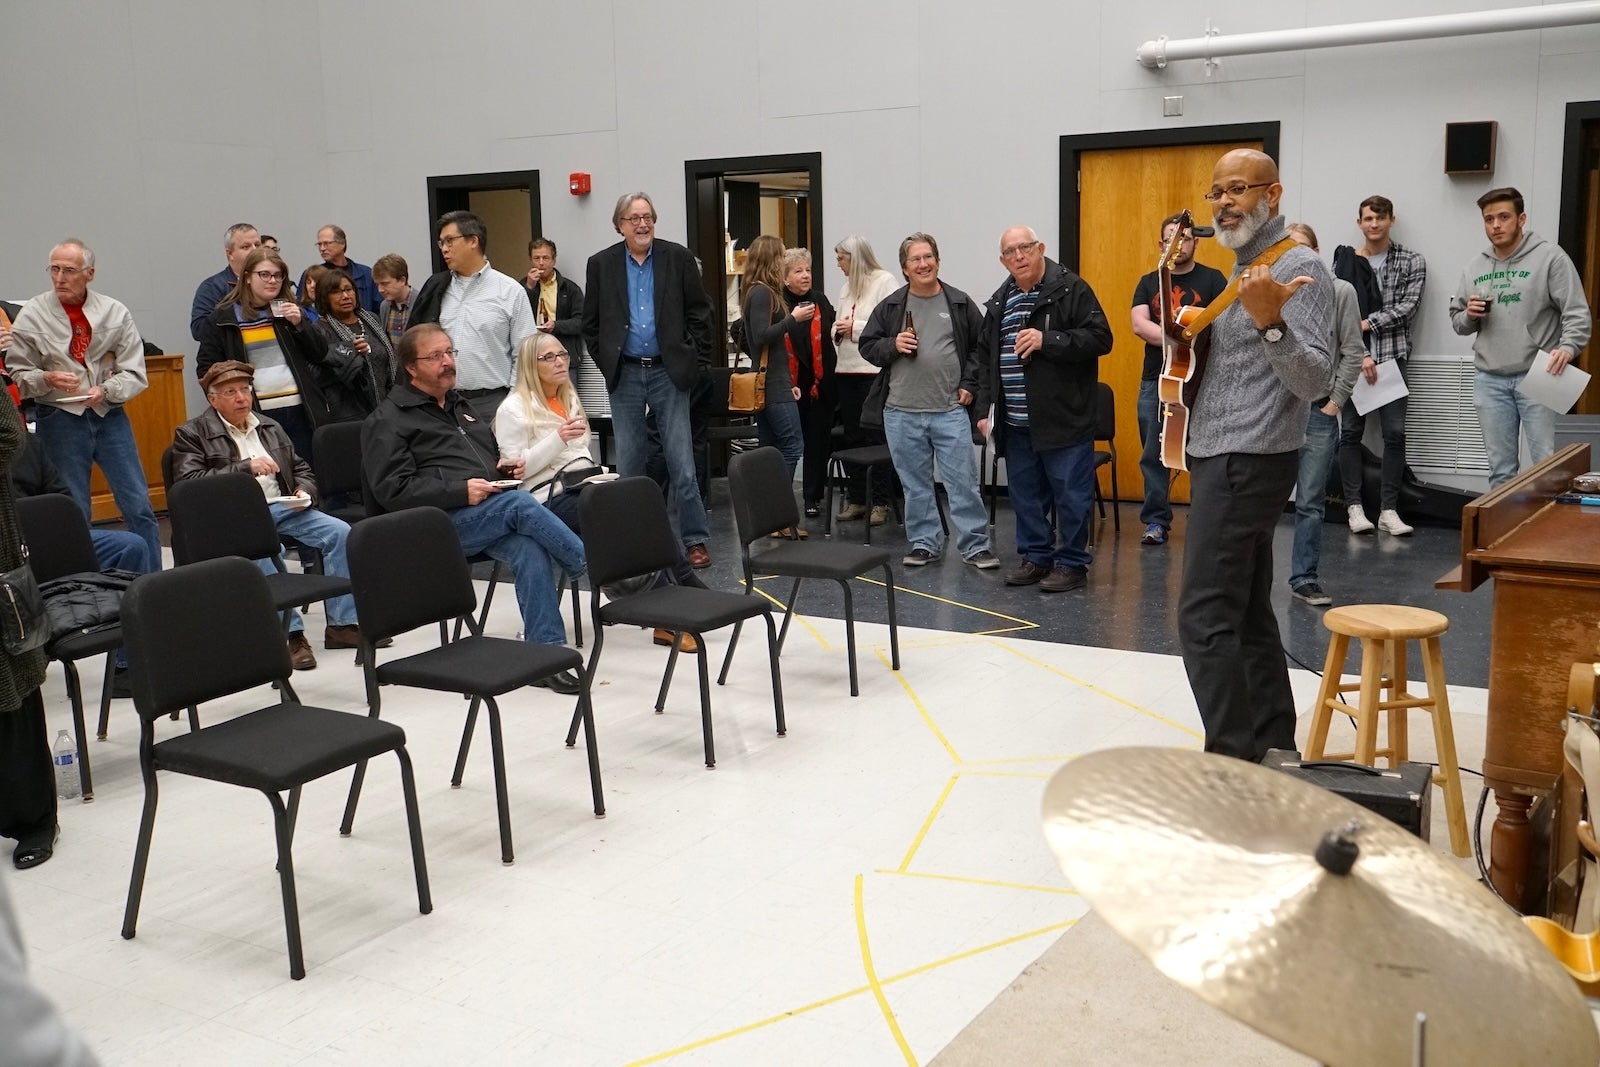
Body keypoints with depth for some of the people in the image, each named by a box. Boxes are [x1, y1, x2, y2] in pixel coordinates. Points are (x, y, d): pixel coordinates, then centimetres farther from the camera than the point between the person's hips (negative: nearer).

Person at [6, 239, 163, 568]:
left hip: (109, 415, 1)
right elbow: (16, 374, 1)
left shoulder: (115, 313, 0)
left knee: (139, 507, 1)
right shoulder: (32, 315, -2)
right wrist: (47, 379, -19)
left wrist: (105, 390, -19)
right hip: (60, 420, -1)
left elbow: (135, 373, -1)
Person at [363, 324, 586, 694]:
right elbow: (392, 490, -7)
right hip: (442, 522, -5)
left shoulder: (461, 406, 29)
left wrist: (506, 467, 13)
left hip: (493, 515, 6)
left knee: (528, 547, -28)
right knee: (520, 504, -32)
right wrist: (461, 492, -17)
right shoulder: (387, 420, 6)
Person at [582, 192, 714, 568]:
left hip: (668, 371, -1)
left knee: (681, 463, -2)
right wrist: (605, 363, 4)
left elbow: (699, 312, 4)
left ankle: (694, 539, 6)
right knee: (628, 464, 8)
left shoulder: (678, 258, 1)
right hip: (624, 375, 2)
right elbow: (591, 322, 10)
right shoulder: (601, 264, 4)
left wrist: (693, 359, 0)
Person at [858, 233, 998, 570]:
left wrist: (969, 384, -1)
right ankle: (924, 543, 21)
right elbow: (867, 346, 10)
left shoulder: (960, 303, 3)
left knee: (963, 480, -1)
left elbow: (981, 346, 8)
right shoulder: (890, 306, 5)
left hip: (950, 410, -1)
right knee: (915, 484, 10)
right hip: (902, 413, 2)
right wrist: (892, 345, -9)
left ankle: (976, 546, 6)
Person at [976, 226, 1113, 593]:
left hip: (1064, 419, -6)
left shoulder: (1070, 289, -5)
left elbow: (1100, 338, -13)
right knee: (1026, 494, 12)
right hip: (1016, 423, 6)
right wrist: (985, 409, 14)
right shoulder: (999, 302, 15)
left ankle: (1072, 563, 11)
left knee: (1070, 493, 0)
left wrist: (1047, 340, -20)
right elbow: (987, 359, 20)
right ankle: (1036, 557, 25)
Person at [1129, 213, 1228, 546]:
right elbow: (1139, 325, -2)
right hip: (1155, 381, 3)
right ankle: (1156, 522, 11)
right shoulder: (1148, 283, 12)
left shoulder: (1212, 279, 4)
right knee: (1154, 456, 4)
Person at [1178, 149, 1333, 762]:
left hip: (1248, 463, -10)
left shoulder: (1298, 268, -11)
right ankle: (1272, 748, 21)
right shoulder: (1242, 269, 17)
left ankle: (1234, 761, -9)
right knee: (1247, 614, 13)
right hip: (1219, 458, 10)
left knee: (1205, 618, -13)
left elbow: (1314, 382, -21)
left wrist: (1270, 323, -36)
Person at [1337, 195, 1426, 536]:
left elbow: (1408, 307, -6)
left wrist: (1367, 323, -13)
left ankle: (1388, 510, 3)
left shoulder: (1411, 262, 4)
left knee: (1395, 433, -3)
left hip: (1392, 357, 0)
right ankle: (1354, 506, 9)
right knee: (1351, 432, 2)